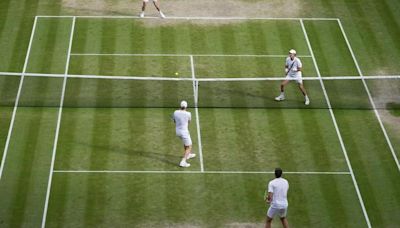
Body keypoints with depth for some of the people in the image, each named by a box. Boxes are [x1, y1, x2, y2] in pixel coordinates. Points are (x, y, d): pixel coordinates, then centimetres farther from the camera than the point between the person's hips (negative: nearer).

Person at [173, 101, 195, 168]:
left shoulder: (176, 112, -9)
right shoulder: (188, 114, -20)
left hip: (178, 131, 6)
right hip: (184, 132, -6)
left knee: (186, 143, 33)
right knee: (189, 147, 7)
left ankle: (188, 155, 54)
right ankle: (183, 162, -7)